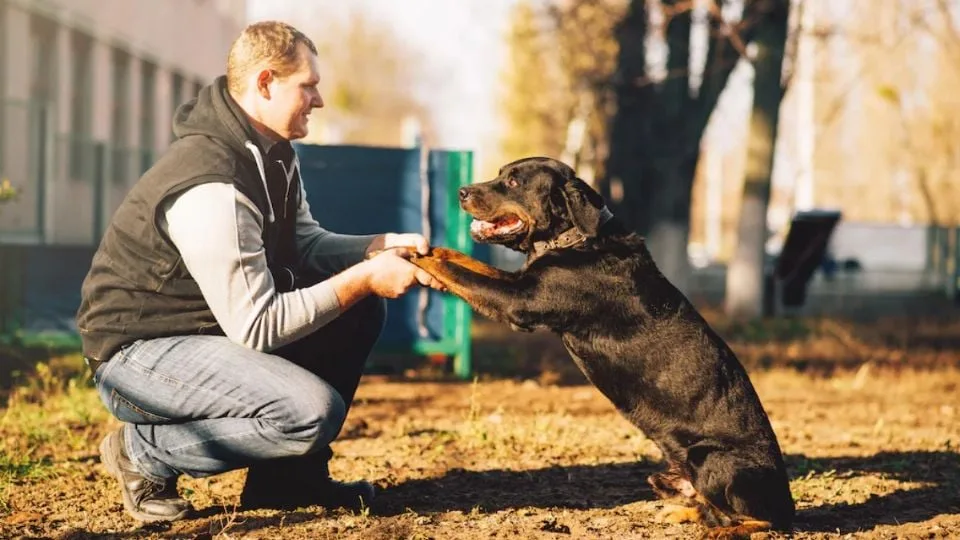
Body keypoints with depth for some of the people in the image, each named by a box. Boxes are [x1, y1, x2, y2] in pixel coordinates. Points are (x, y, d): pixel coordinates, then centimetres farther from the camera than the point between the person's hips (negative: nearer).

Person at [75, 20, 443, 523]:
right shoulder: (211, 187, -28)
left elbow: (304, 243, 13)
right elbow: (256, 327, -27)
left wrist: (382, 247, -5)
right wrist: (364, 278, -22)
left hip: (218, 326, 10)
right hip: (138, 350, -10)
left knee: (360, 312, 4)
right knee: (312, 411, -28)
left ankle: (287, 473, 9)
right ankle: (144, 452, -7)